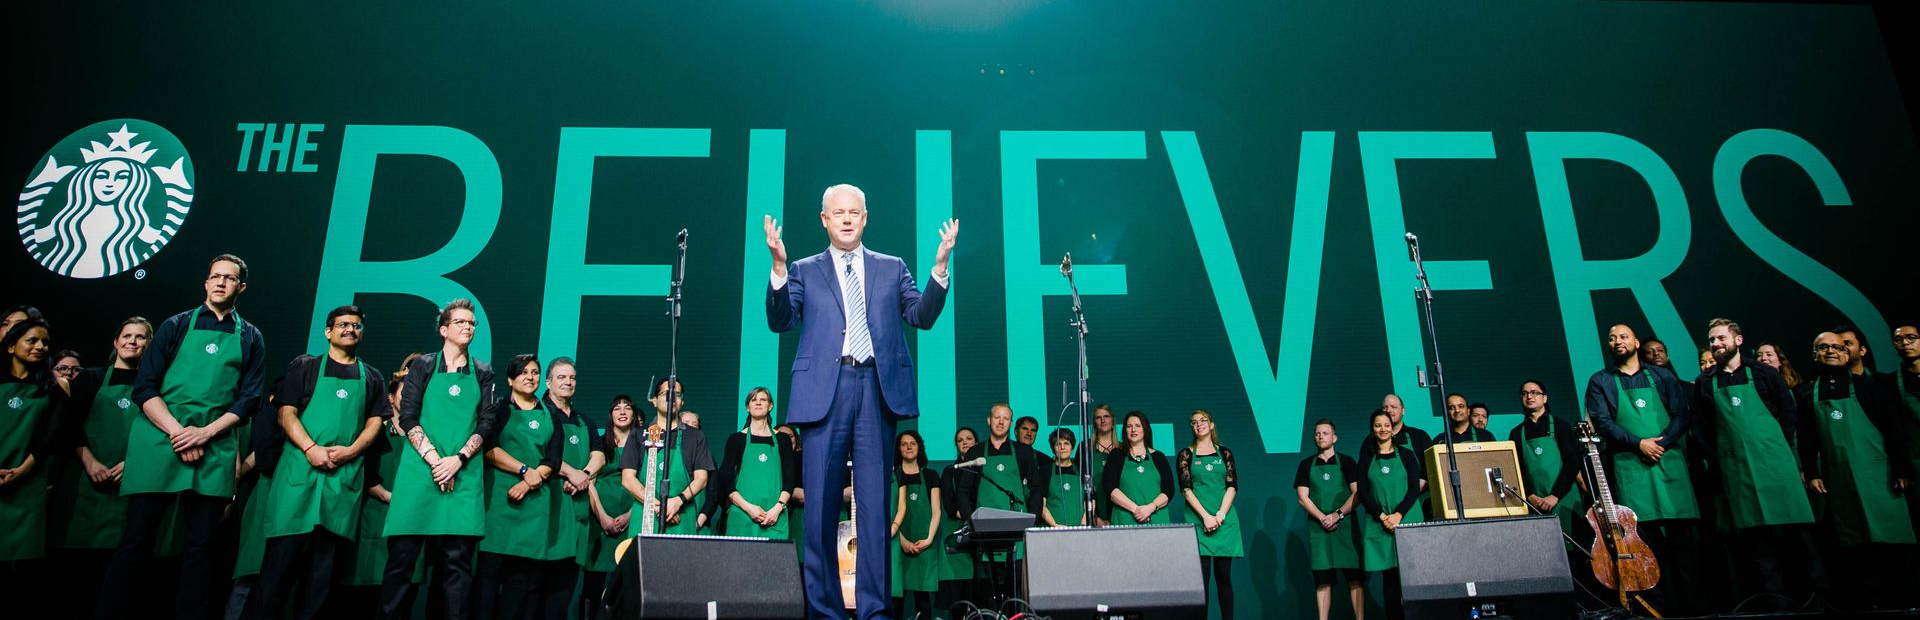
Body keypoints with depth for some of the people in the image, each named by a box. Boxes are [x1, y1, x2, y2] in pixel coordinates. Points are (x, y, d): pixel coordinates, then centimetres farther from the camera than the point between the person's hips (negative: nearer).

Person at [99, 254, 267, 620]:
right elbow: (145, 386, 2)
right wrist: (177, 431, -11)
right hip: (159, 441, -1)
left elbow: (249, 398, 4)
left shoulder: (250, 338, 11)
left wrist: (205, 433, -10)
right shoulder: (177, 325, 9)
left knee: (201, 545, 3)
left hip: (213, 448, 1)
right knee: (137, 540, -1)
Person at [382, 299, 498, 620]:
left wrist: (458, 459, -9)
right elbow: (408, 417, 0)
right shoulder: (423, 366, 9)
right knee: (402, 555, -3)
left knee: (458, 559, -2)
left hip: (464, 474, 1)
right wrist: (434, 460, -11)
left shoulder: (483, 373, 13)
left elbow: (486, 424, 6)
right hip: (419, 470, -1)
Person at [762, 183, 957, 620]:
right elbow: (781, 321, 2)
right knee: (821, 504, 1)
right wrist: (778, 266, -11)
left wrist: (940, 267, -7)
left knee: (875, 504, 2)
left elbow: (922, 317, 6)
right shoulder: (805, 271, 14)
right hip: (824, 391, 0)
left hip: (878, 388, 1)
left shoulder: (892, 268, 17)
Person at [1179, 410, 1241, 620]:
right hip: (1198, 521, -2)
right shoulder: (1186, 455, 6)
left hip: (1225, 521, 2)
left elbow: (1232, 486, 4)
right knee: (1201, 577, -5)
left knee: (1224, 576, 4)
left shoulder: (1224, 453, 11)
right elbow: (1186, 489, -2)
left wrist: (1220, 515, -9)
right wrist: (1206, 516, -12)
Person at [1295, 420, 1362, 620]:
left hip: (1345, 526, -1)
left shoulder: (1346, 462, 8)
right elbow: (1302, 498, 4)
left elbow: (1357, 493, -1)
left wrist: (1338, 515, -12)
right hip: (1317, 527, 1)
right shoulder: (1306, 464, 12)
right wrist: (1323, 518, -9)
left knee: (1354, 577, -5)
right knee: (1322, 580, 0)